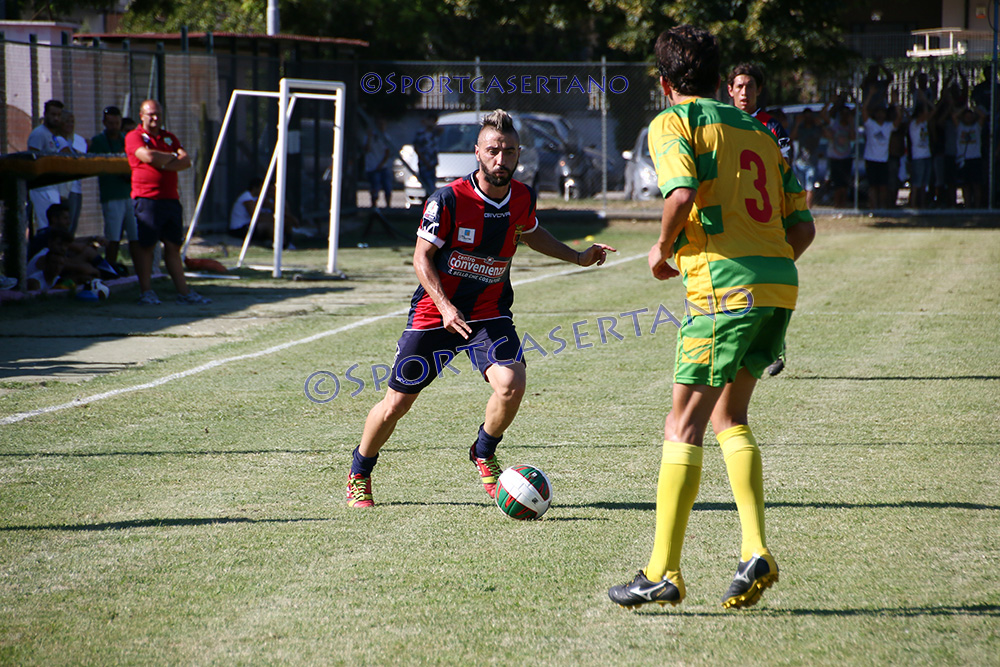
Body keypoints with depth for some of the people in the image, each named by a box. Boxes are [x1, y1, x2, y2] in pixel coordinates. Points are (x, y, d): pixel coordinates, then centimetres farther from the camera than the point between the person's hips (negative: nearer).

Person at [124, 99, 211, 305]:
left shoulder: (169, 138, 20)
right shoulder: (134, 137, 0)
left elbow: (186, 161, 7)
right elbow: (148, 156, -17)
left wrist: (163, 163, -10)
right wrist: (172, 156, 1)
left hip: (171, 198, 6)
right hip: (146, 199, -6)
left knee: (173, 246, 7)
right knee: (145, 245, -5)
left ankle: (183, 292, 7)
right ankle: (146, 292, -2)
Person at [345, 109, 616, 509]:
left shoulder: (523, 198, -4)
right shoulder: (449, 199, -19)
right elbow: (422, 256, -13)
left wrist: (576, 257, 12)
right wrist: (445, 307, -26)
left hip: (490, 314, 3)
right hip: (435, 311, -3)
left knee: (511, 383, -24)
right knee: (397, 403, 2)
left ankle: (484, 454, 6)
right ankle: (359, 475, 28)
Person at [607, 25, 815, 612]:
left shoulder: (674, 122, 3)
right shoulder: (759, 131, 22)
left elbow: (682, 194, -17)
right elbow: (803, 227, 18)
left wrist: (663, 250, 0)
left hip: (724, 285, -7)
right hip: (781, 282, 7)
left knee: (684, 427, 0)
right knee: (729, 418, 18)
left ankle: (664, 572, -1)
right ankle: (756, 552, 3)